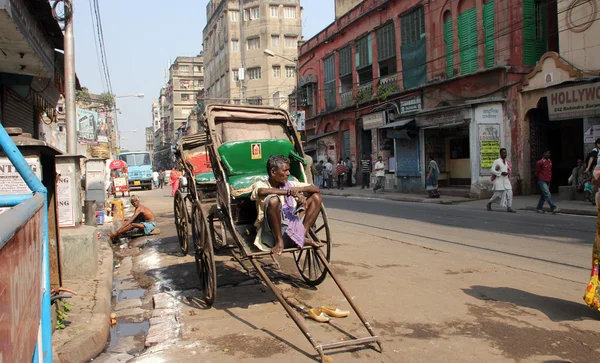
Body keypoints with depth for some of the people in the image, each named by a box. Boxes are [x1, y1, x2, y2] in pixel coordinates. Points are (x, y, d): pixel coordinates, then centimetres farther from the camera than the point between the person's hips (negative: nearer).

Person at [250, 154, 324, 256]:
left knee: (316, 197, 1)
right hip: (271, 233, -5)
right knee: (273, 199, -31)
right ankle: (279, 242, -20)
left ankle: (301, 236, -13)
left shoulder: (291, 184, 15)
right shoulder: (260, 184, 2)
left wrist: (300, 189, -11)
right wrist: (290, 192, -25)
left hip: (292, 229, 5)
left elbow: (317, 189, 10)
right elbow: (261, 191, -24)